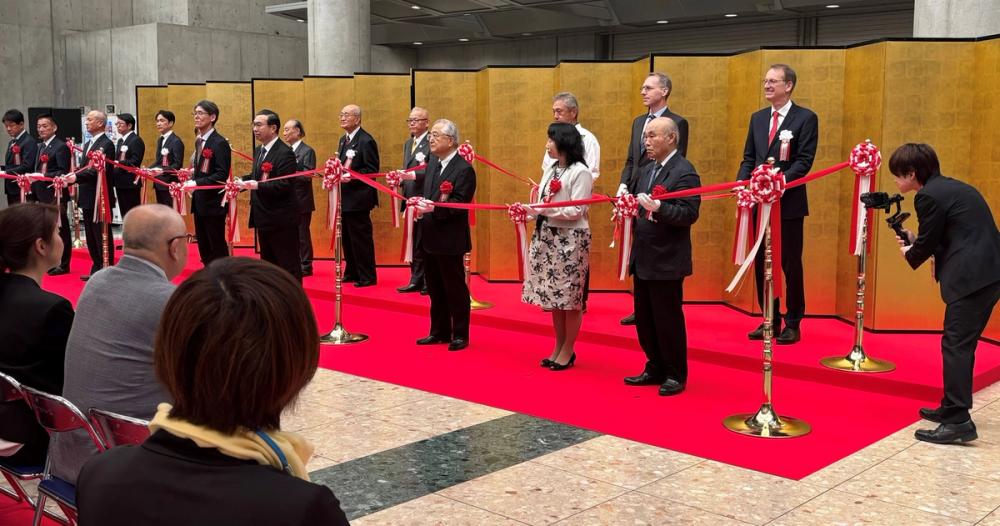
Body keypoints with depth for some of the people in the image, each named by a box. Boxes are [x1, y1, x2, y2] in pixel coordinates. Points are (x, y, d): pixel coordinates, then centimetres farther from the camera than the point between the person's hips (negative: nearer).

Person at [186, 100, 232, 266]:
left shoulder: (220, 143, -15)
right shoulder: (199, 140, 13)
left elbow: (221, 175, -21)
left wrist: (196, 183, -25)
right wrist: (192, 177, 2)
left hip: (213, 202, -9)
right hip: (199, 201, 9)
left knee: (217, 246, -1)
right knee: (203, 246, 14)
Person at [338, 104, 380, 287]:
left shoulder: (366, 141, -13)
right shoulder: (343, 140, 16)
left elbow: (372, 170, -16)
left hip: (358, 198, -9)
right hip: (345, 198, 9)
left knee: (361, 238, -3)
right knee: (347, 238, 15)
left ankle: (367, 277, 6)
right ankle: (351, 272, 25)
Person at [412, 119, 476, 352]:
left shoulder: (463, 169, -15)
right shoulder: (433, 162, 10)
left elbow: (459, 205, -20)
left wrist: (434, 208, -31)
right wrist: (422, 203, -4)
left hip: (449, 240, -8)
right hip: (430, 237, 8)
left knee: (455, 289, 4)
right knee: (435, 288, 16)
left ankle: (460, 335, 15)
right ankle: (440, 331, 28)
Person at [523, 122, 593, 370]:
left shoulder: (580, 172, -10)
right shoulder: (550, 169, 13)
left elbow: (577, 211, -16)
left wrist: (543, 209, -20)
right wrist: (529, 212, -4)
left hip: (571, 240, -8)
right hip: (548, 237, 8)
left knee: (570, 298, 2)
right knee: (553, 296, 12)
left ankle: (568, 352, 12)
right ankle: (558, 348, 23)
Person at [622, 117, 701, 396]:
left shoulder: (684, 172, -13)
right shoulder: (647, 171, 13)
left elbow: (689, 214, -21)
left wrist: (658, 207, -33)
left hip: (666, 262, -8)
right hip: (642, 259, 8)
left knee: (668, 319, 2)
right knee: (644, 318, 14)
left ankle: (676, 375, 16)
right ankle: (655, 369, 28)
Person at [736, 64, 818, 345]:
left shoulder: (806, 118, -4)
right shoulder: (757, 118, 13)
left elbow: (805, 161, -11)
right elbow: (749, 158, 12)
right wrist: (742, 181, -6)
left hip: (788, 202, -5)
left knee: (790, 264, 3)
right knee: (761, 263, 10)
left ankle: (792, 324, 15)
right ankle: (770, 320, 23)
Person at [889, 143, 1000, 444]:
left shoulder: (928, 196, -10)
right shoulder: (953, 187, 20)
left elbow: (926, 244, -6)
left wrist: (909, 253, 15)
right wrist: (915, 241, 14)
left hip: (971, 277, -10)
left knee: (956, 345, -9)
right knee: (961, 344, 16)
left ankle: (958, 421, -11)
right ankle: (952, 408, 25)